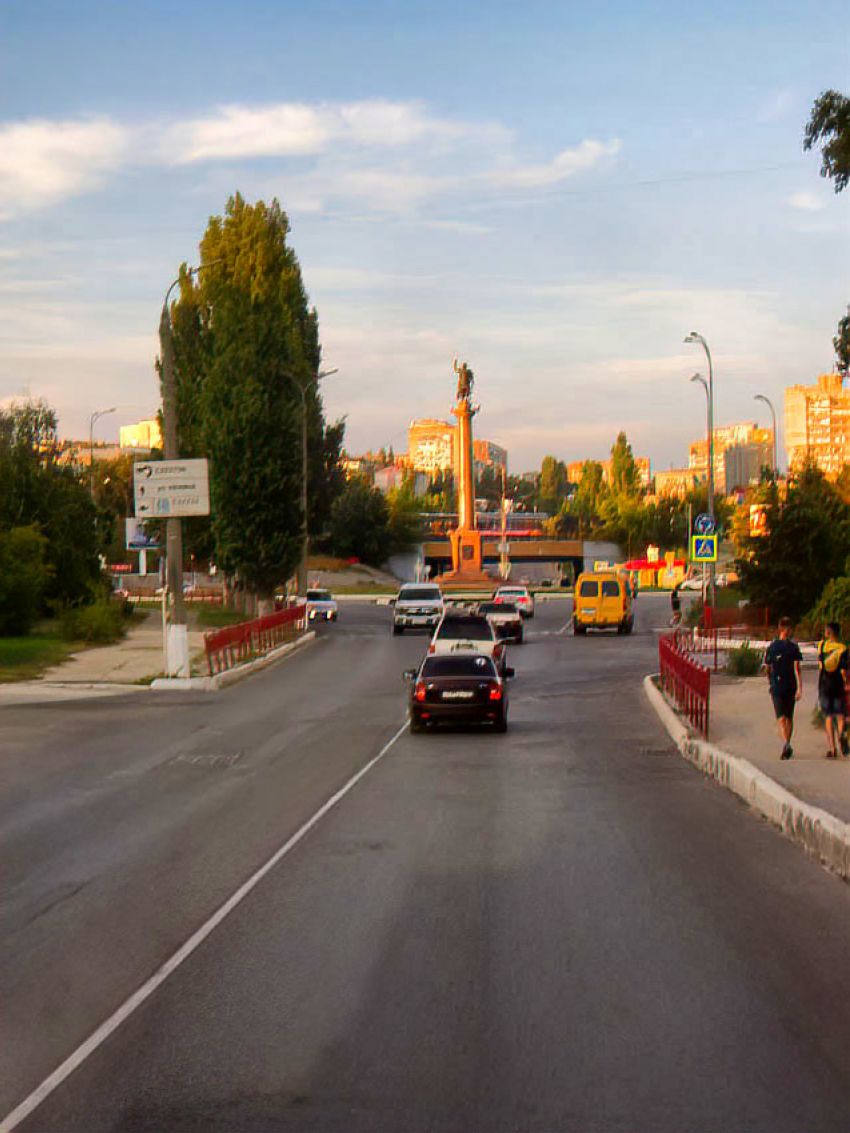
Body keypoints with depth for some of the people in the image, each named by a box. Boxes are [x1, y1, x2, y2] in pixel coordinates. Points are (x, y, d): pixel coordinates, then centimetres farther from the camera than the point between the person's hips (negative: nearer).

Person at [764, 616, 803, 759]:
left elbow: (767, 668, 8)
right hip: (791, 687, 1)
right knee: (789, 717, 15)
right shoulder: (794, 647, -4)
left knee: (781, 718, -7)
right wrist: (800, 688, -14)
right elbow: (797, 668, -11)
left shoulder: (772, 646, 0)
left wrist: (770, 683, 24)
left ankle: (786, 743, -30)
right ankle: (787, 746, 23)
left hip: (776, 687, -1)